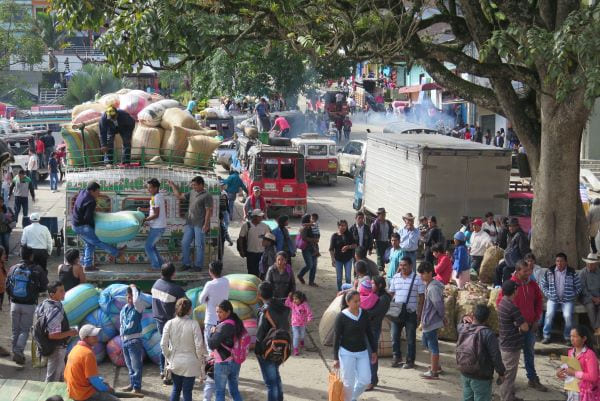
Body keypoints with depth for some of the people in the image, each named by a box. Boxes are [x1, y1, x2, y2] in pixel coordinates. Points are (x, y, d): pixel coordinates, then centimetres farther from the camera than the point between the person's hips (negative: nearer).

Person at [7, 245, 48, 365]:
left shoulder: (13, 269, -1)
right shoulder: (37, 270, -11)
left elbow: (7, 287, 4)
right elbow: (43, 287, -7)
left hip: (15, 304, 3)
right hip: (29, 305, -3)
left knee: (15, 330, 15)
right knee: (25, 330, 5)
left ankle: (15, 353, 22)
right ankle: (18, 351, -10)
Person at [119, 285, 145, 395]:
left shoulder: (137, 307, -11)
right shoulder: (124, 309, 9)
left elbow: (137, 300, -34)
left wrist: (134, 288, -19)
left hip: (134, 340, -7)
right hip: (124, 340, 7)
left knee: (136, 365, -5)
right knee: (129, 365, 16)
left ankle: (137, 387, -2)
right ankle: (132, 384, 26)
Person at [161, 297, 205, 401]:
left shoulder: (169, 323, -5)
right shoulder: (193, 324, -15)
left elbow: (163, 344, -4)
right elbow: (199, 345, -14)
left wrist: (168, 357, 12)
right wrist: (200, 359, 1)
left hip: (175, 362, 3)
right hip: (190, 364, -3)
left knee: (176, 389, 19)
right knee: (187, 391, 6)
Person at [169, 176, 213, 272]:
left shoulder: (207, 196, -10)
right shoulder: (192, 193, 12)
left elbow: (208, 211, -14)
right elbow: (179, 196, 21)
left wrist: (206, 224, -18)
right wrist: (173, 186, 14)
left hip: (200, 225, -7)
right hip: (189, 223, 7)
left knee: (199, 245, 1)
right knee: (185, 243, 7)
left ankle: (198, 265, 11)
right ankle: (186, 264, 18)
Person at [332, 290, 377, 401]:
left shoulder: (364, 314, -1)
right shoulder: (341, 317, -13)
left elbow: (369, 333, 9)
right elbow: (336, 338, -9)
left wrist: (374, 351, 10)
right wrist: (336, 358, -9)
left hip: (362, 352, 4)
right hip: (347, 353, -4)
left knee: (365, 380, 3)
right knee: (348, 382, 0)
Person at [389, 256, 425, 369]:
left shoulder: (417, 279, -5)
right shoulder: (395, 278, 6)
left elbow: (421, 296, -4)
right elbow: (391, 293, 12)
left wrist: (419, 312, -8)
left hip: (411, 312, -4)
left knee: (410, 338, 4)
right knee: (394, 336, 8)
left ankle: (410, 361, 13)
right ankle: (397, 357, 24)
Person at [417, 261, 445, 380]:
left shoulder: (433, 288, -24)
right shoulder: (429, 285, 8)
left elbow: (439, 304, -23)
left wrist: (443, 317, -10)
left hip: (431, 321, -10)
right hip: (428, 320, 10)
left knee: (433, 346, 0)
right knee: (427, 342, 22)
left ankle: (433, 371, 10)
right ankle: (436, 366, 34)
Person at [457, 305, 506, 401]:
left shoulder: (462, 328, -5)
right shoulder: (488, 334, -23)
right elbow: (495, 356, -19)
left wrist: (464, 319, 2)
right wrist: (501, 373, -6)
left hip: (465, 374, 6)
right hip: (481, 378, -6)